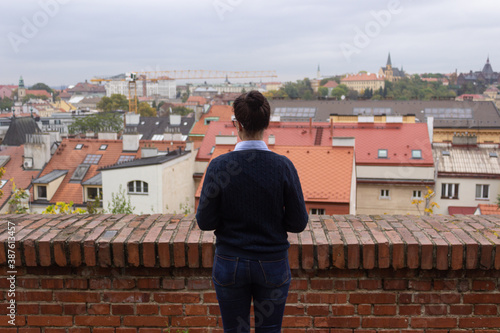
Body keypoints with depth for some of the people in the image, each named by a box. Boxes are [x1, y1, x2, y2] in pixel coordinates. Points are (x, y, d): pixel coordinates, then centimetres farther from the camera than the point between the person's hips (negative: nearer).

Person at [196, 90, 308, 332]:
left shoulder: (219, 166, -14)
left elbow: (205, 222, -10)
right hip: (272, 265, 1)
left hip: (230, 264, 0)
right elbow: (298, 223, -8)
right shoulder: (283, 166, -13)